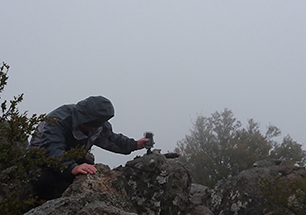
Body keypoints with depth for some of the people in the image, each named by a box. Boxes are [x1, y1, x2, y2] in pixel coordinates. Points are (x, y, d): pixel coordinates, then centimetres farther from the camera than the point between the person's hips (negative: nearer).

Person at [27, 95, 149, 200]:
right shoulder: (58, 120, -35)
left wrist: (134, 145, 0)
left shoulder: (99, 125, -9)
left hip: (72, 160, 7)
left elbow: (112, 139, 12)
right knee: (46, 179, -38)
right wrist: (72, 168, -65)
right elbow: (52, 149, -51)